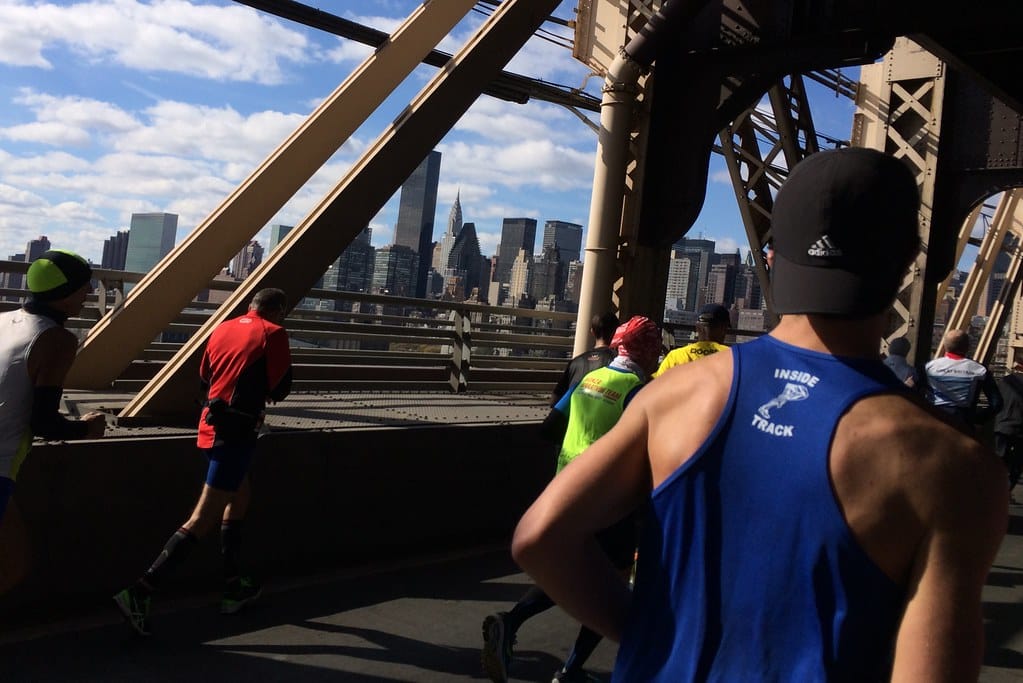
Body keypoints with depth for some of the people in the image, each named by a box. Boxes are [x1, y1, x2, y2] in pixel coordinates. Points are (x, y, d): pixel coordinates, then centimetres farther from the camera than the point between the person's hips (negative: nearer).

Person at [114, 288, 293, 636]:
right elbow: (280, 388, -7)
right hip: (237, 431, -8)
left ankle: (234, 585, 29)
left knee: (240, 495, 24)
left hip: (211, 424, 8)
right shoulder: (273, 333, -7)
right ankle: (139, 592, -13)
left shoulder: (223, 328, 11)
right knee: (204, 519, -7)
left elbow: (204, 376, 18)